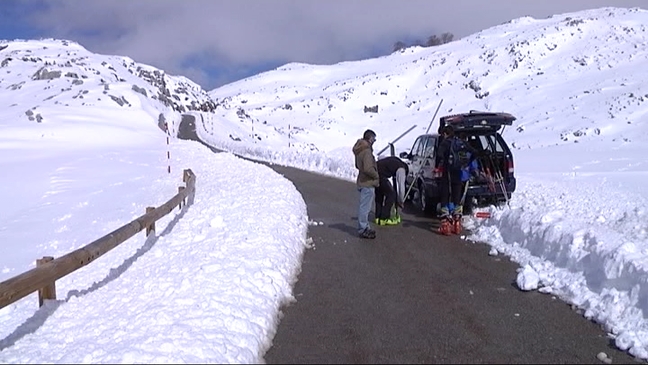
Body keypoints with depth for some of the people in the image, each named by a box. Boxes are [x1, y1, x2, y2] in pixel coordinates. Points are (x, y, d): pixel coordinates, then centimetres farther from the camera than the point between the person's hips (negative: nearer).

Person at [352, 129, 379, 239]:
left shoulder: (360, 150, 11)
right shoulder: (367, 151, -20)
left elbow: (357, 165, 22)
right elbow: (368, 168, -27)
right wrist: (376, 175, -12)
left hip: (362, 182, 10)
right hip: (367, 183, -10)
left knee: (363, 206, 16)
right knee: (365, 207, -4)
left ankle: (364, 227, 26)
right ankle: (363, 230, 2)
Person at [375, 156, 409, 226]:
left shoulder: (394, 161, 26)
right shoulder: (401, 169, 2)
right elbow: (401, 186, 0)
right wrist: (401, 201, 13)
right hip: (379, 175, -9)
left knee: (379, 194, 23)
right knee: (391, 194, 0)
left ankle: (378, 218, 27)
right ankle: (384, 219, 2)